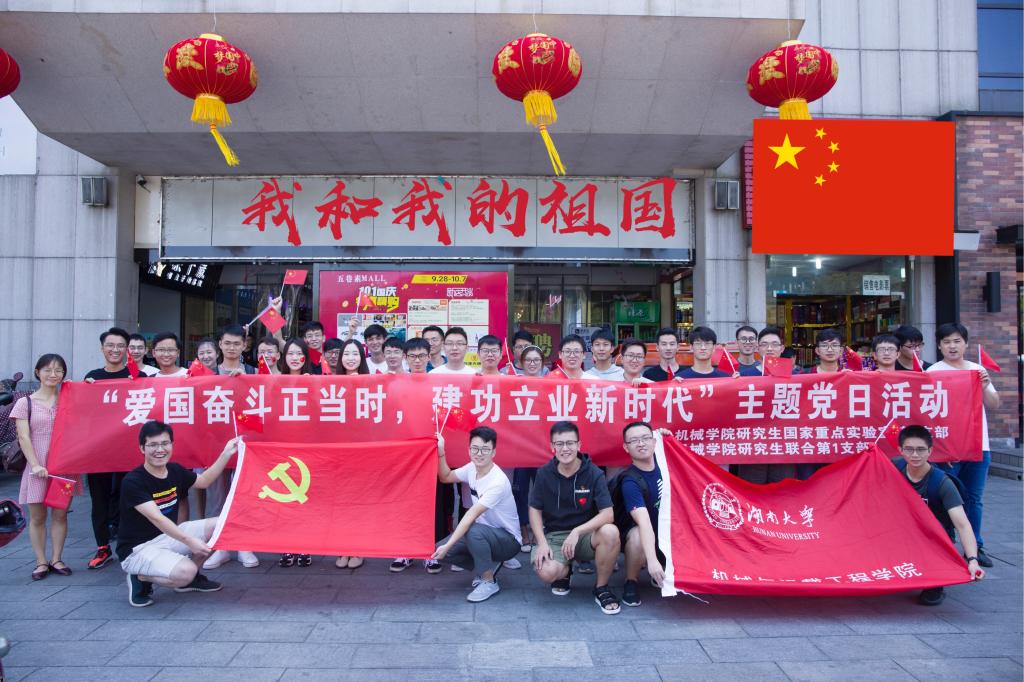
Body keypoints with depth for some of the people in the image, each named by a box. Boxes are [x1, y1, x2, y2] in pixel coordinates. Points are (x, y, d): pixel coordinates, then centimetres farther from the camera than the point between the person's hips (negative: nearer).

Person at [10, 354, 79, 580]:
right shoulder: (26, 403, 2)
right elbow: (23, 437, -4)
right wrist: (36, 465, -15)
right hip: (37, 466, -1)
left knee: (60, 514, 7)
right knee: (37, 516, 6)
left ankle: (56, 559, 17)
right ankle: (41, 562, 16)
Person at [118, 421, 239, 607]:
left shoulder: (175, 470, 1)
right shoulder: (133, 481, -21)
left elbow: (203, 481, 20)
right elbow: (156, 518, -30)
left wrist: (226, 454, 11)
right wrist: (189, 541, -38)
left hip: (170, 535, 8)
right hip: (138, 548, -7)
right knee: (185, 572, -32)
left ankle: (191, 577, 11)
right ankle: (141, 579, -1)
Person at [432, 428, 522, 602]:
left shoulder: (498, 482, -29)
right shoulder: (472, 468, -6)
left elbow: (471, 515, -34)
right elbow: (445, 477, 10)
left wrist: (448, 545, -35)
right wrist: (440, 452, -5)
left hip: (508, 540, -7)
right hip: (484, 533, 8)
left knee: (473, 530, -37)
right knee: (440, 551, -7)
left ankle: (489, 581, -13)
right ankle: (488, 565, 13)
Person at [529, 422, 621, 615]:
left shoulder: (593, 473, -11)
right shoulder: (544, 473, -5)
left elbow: (608, 514, -18)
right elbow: (535, 510, 3)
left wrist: (577, 531, -29)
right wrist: (542, 543, -11)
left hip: (586, 534, 0)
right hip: (554, 535, 1)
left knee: (610, 532, -34)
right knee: (546, 572, -31)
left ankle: (601, 588, -7)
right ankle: (565, 571, 11)